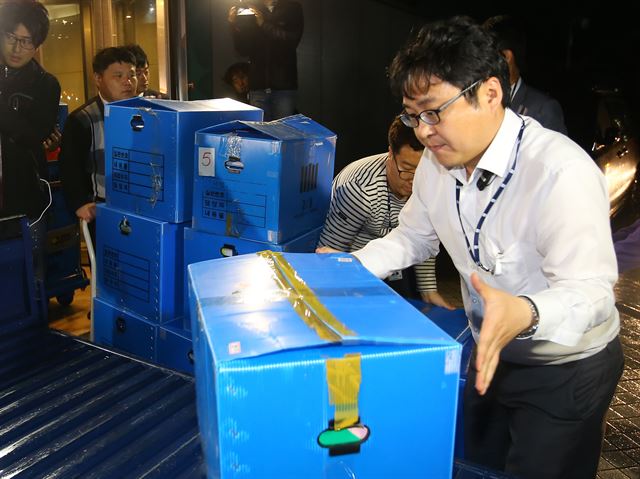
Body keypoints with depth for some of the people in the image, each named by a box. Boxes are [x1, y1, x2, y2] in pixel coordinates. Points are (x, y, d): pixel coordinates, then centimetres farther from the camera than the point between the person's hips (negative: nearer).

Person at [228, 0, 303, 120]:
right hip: (258, 85, 1)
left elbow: (292, 40, -8)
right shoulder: (251, 10, 11)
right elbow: (243, 50, 7)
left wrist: (264, 24, -12)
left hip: (284, 85, -1)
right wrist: (234, 25, -7)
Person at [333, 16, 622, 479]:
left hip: (566, 370, -6)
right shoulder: (437, 162, -8)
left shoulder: (562, 171, -31)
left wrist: (525, 314, -53)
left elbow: (590, 288, -32)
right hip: (491, 354, 7)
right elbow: (413, 237, 6)